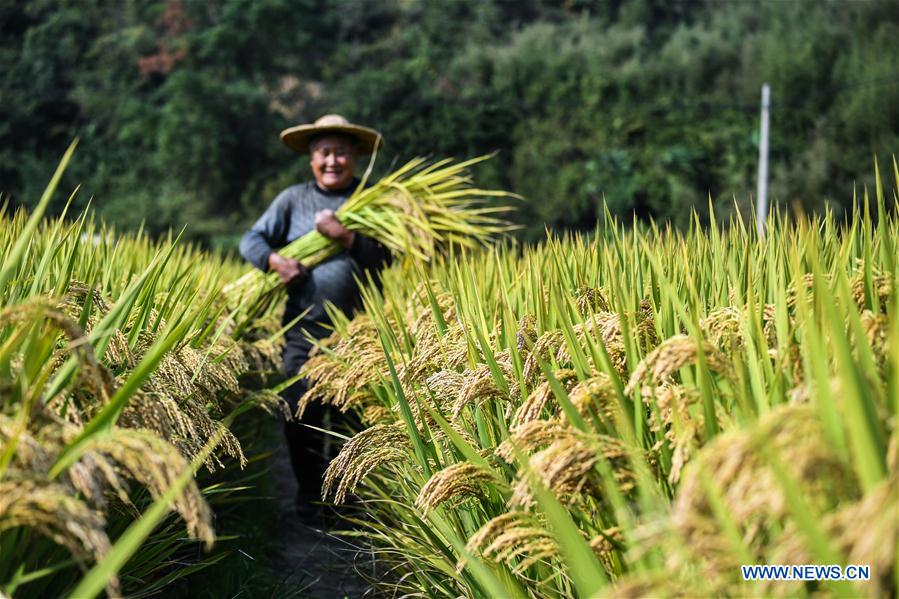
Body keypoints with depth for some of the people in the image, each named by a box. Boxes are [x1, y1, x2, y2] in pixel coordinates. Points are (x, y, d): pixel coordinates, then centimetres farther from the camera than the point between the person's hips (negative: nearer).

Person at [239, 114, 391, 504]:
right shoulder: (293, 199, 8)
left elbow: (382, 258, -5)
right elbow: (251, 240, 5)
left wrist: (344, 235, -18)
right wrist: (276, 261, -15)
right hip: (304, 329, 1)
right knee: (299, 416, 1)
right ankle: (309, 492, 20)